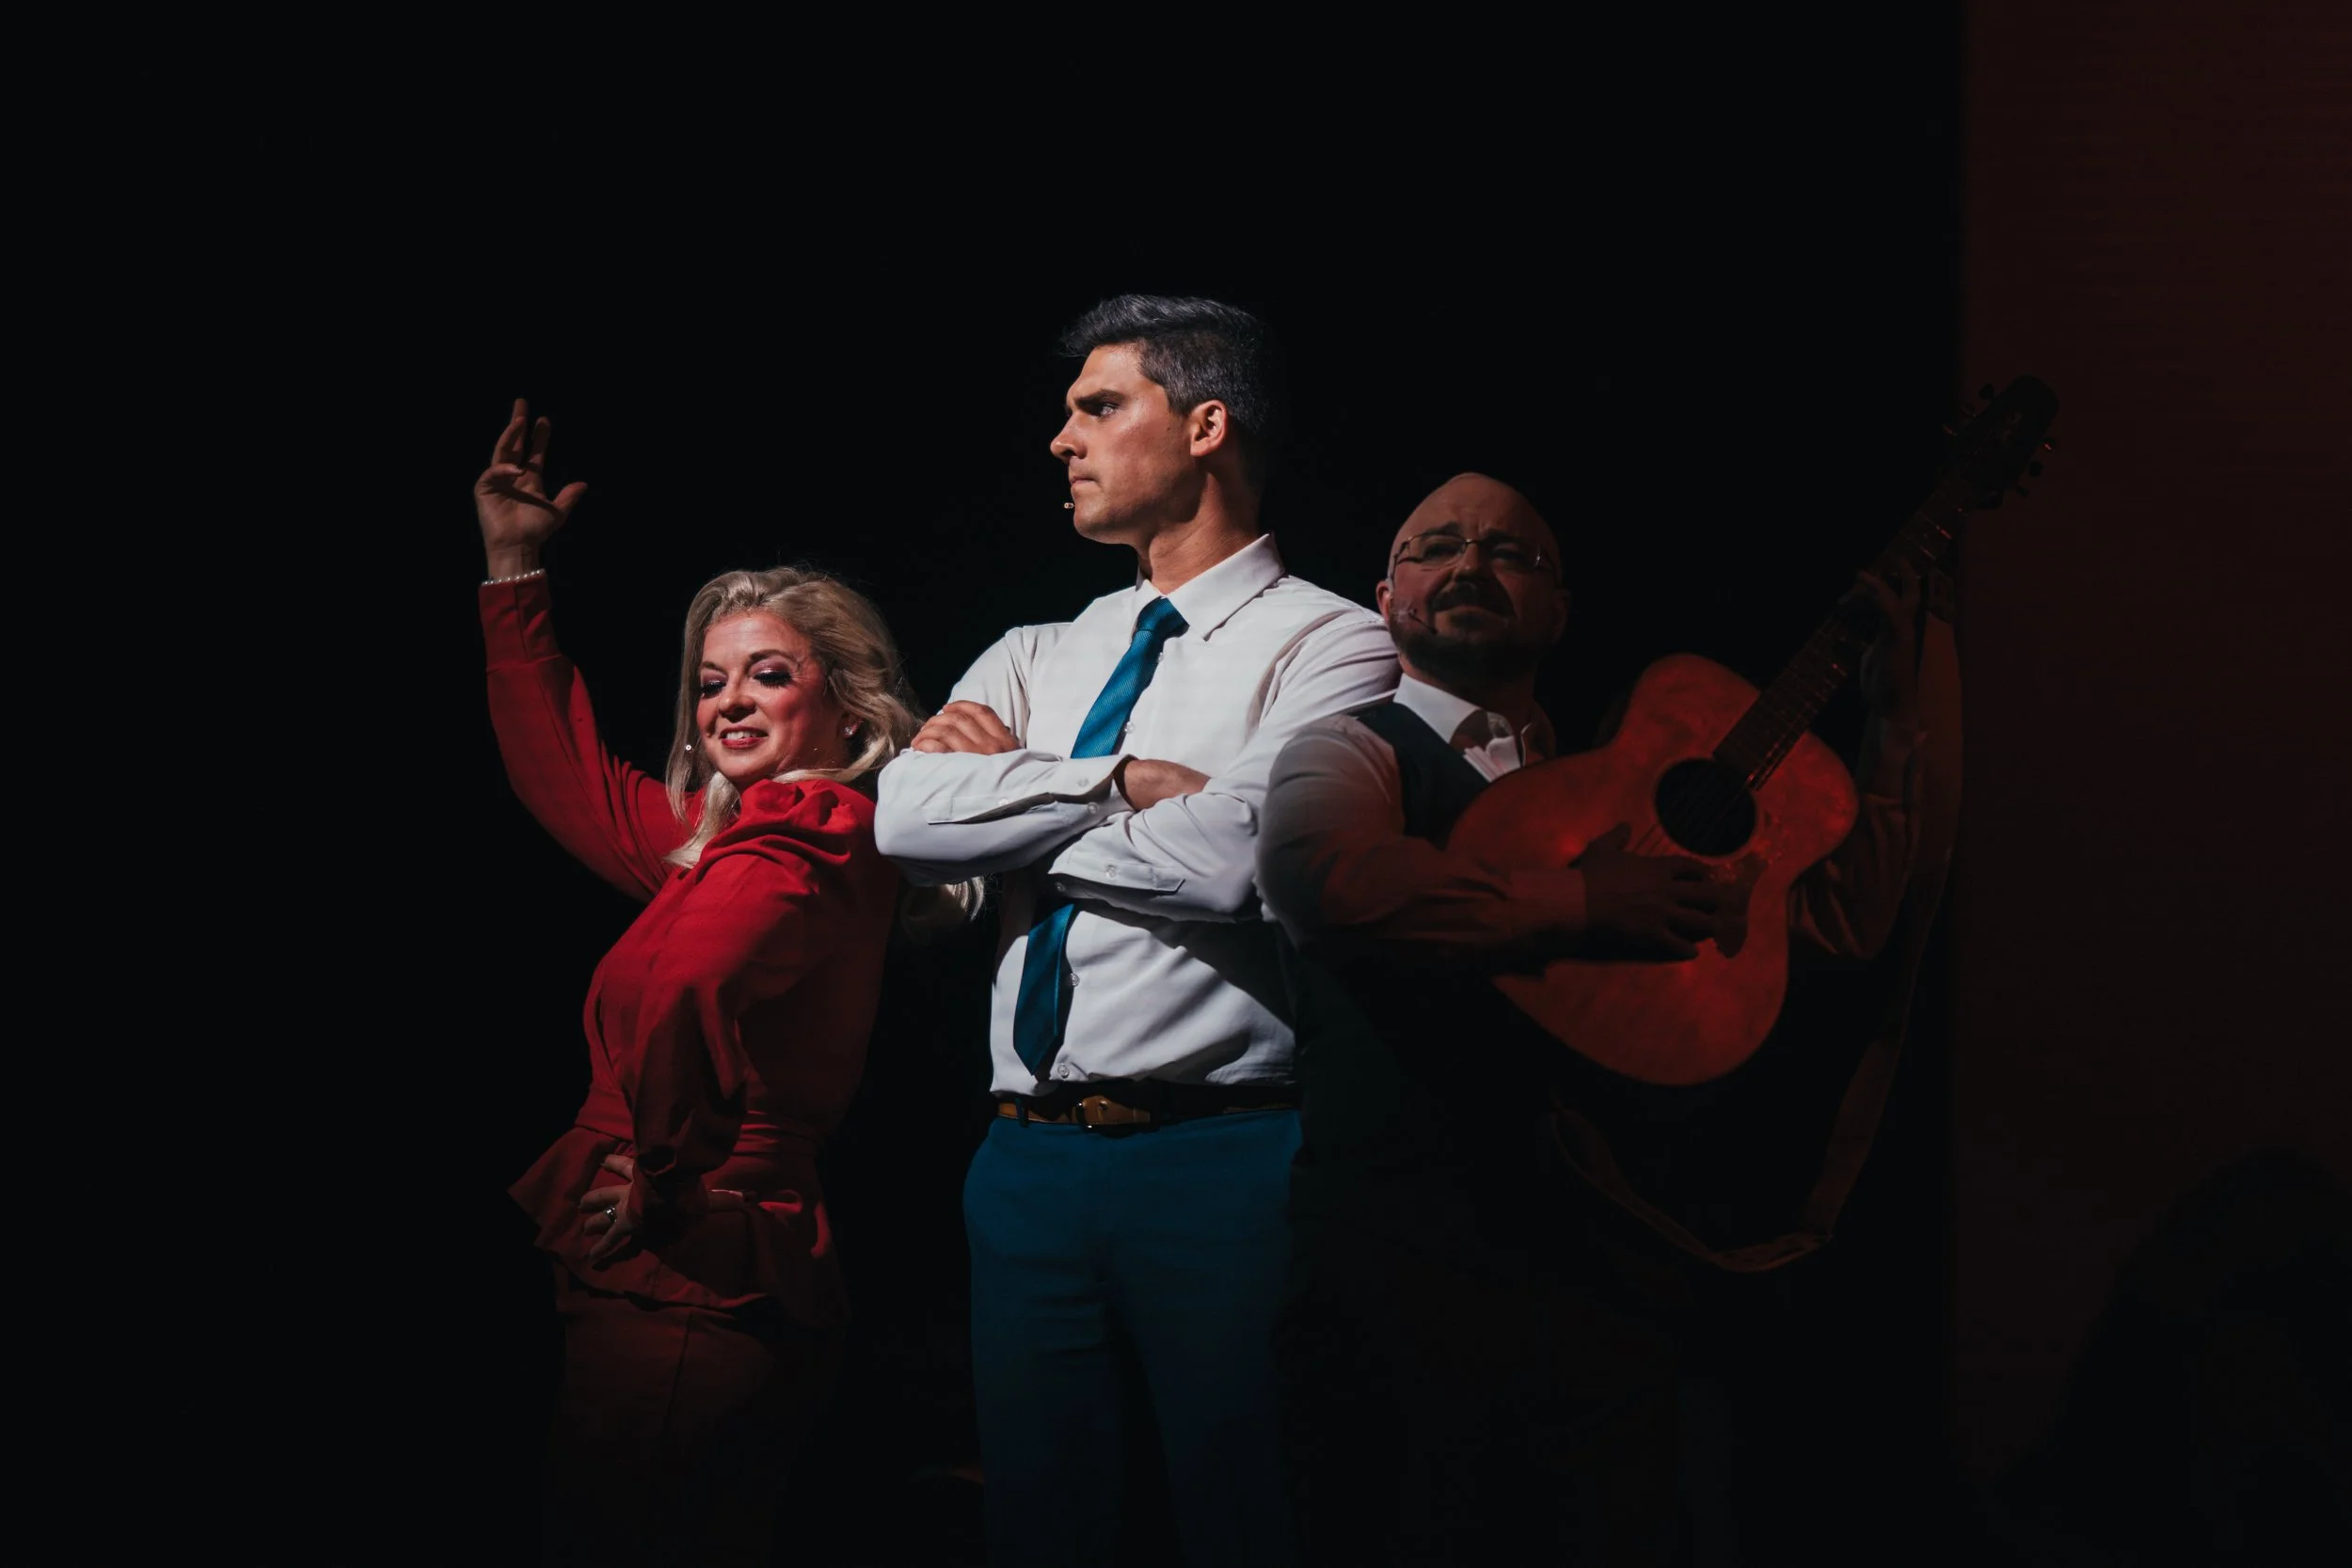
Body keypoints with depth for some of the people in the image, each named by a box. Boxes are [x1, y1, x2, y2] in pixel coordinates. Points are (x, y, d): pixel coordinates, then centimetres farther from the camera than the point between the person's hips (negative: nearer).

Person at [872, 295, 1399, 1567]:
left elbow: (1230, 853, -19)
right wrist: (1120, 782, -8)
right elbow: (907, 819, 0)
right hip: (1028, 1161, 6)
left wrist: (1008, 795, -4)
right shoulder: (1040, 657, 17)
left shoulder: (1329, 645, -2)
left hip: (1220, 1161, -6)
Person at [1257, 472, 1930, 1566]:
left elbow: (1839, 921, 16)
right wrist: (1580, 904, -19)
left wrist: (1893, 718, 10)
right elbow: (1314, 872, -23)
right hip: (1399, 1265, -4)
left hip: (1602, 1260, 5)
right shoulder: (1353, 752, 3)